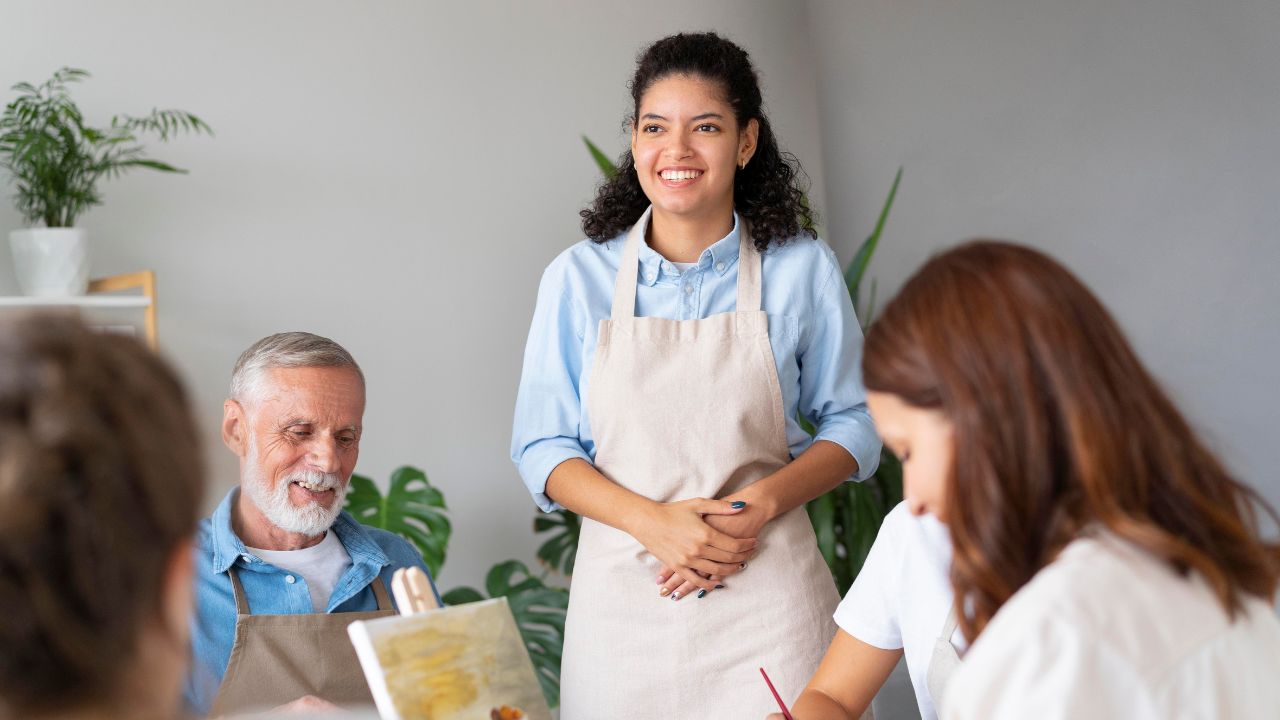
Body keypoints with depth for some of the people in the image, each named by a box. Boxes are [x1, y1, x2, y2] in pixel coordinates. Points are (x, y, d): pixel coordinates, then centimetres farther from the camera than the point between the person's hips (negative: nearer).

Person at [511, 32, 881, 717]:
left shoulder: (802, 269, 1)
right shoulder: (577, 278, 3)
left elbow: (854, 426, 6)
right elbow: (542, 448, 4)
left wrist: (758, 505, -12)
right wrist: (651, 521, -13)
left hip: (766, 598, -1)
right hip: (623, 593, 1)